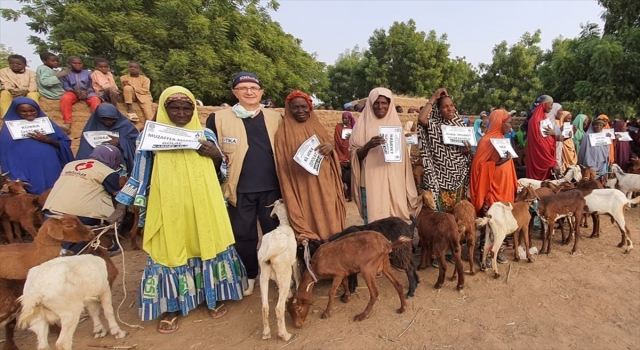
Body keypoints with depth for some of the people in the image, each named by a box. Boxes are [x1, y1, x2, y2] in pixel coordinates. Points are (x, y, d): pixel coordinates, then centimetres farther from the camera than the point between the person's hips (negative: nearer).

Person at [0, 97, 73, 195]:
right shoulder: (9, 128, 8)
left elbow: (66, 144, 8)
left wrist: (48, 140, -10)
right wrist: (17, 180, -9)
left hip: (51, 169, 1)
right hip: (26, 172, -1)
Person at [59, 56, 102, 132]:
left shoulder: (87, 73, 15)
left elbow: (92, 86, 8)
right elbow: (65, 86, 5)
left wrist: (86, 92, -14)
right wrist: (75, 91, -16)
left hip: (87, 92, 0)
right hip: (73, 92, 0)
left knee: (95, 99, -35)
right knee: (65, 98, -35)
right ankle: (67, 123, -47)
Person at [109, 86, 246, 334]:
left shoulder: (206, 134, 6)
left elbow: (221, 172, 11)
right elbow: (139, 176, 5)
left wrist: (216, 156, -10)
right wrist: (121, 208, 4)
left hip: (204, 206, 2)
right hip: (168, 208, -1)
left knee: (207, 245, 9)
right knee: (170, 250, 6)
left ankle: (212, 297, 30)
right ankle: (171, 306, 26)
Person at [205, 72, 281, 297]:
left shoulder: (275, 118, 6)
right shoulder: (219, 118, 0)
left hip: (270, 187, 1)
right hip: (240, 189, -1)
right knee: (244, 235, 12)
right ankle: (248, 276, 32)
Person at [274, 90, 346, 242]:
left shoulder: (318, 127, 12)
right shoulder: (284, 133, -2)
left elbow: (331, 155, 16)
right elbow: (283, 167, -2)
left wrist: (331, 147, -7)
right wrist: (289, 195, -7)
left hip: (325, 186, 4)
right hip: (303, 189, -4)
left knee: (330, 222, 6)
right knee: (311, 223, -4)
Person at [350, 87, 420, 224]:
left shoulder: (396, 124, 10)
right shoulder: (363, 124, 1)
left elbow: (403, 154, 15)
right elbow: (355, 154, -2)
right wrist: (368, 146, -22)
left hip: (394, 182, 3)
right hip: (372, 182, -3)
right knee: (374, 219, -1)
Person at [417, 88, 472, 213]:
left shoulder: (461, 126, 8)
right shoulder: (435, 126, -5)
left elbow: (468, 151, 16)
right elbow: (421, 119, -27)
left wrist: (468, 151, -9)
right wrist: (433, 98, -15)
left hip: (458, 177, 4)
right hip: (441, 177, -4)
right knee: (441, 210, 4)